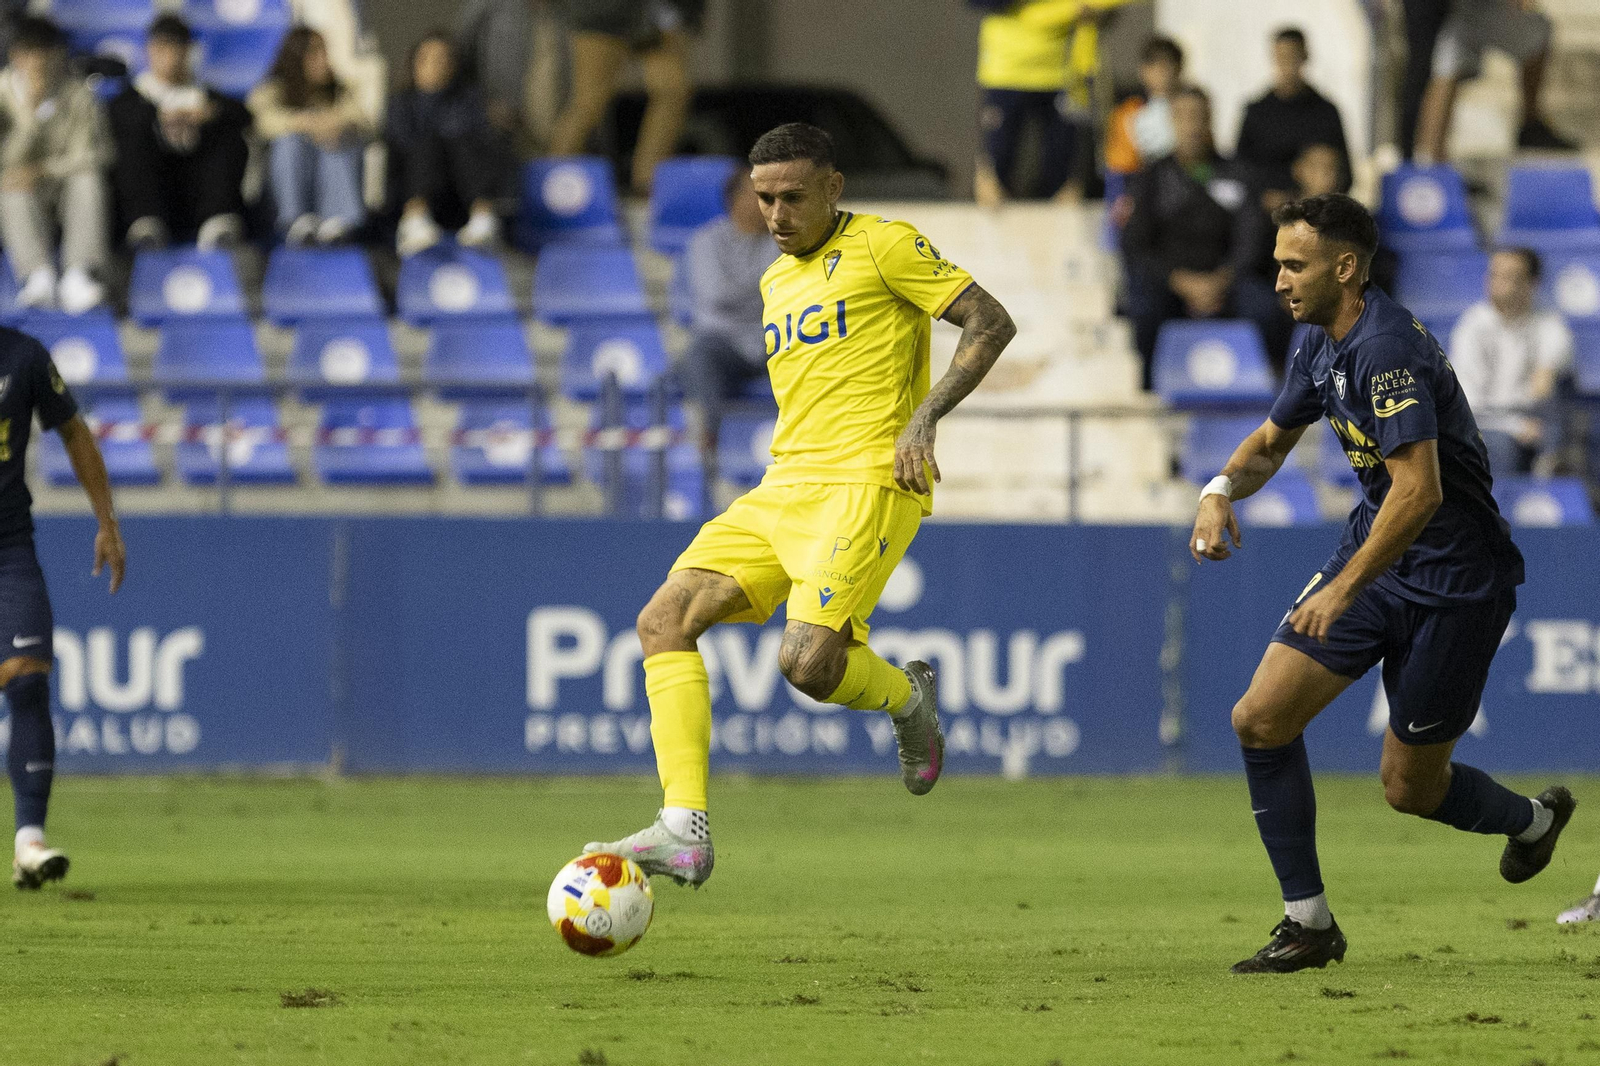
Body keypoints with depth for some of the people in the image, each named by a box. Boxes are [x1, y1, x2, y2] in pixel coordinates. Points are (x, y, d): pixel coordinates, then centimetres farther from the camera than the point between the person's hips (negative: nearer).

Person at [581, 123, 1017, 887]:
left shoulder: (883, 246, -2)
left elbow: (991, 323, -6)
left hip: (866, 481, -8)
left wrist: (925, 418, -16)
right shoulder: (778, 280, 22)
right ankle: (684, 830, -16)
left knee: (808, 663, -24)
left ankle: (906, 696, 12)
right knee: (664, 620, -9)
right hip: (784, 486, 8)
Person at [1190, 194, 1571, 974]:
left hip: (1452, 579, -8)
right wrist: (1223, 489, -3)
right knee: (1261, 719, -6)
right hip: (1374, 553, 9)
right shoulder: (1322, 341, 4)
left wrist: (1344, 588, -34)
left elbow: (1419, 490, -32)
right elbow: (1274, 438, 19)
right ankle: (1308, 923, 2)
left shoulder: (1385, 348, -26)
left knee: (1409, 786, 2)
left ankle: (1532, 818, 35)